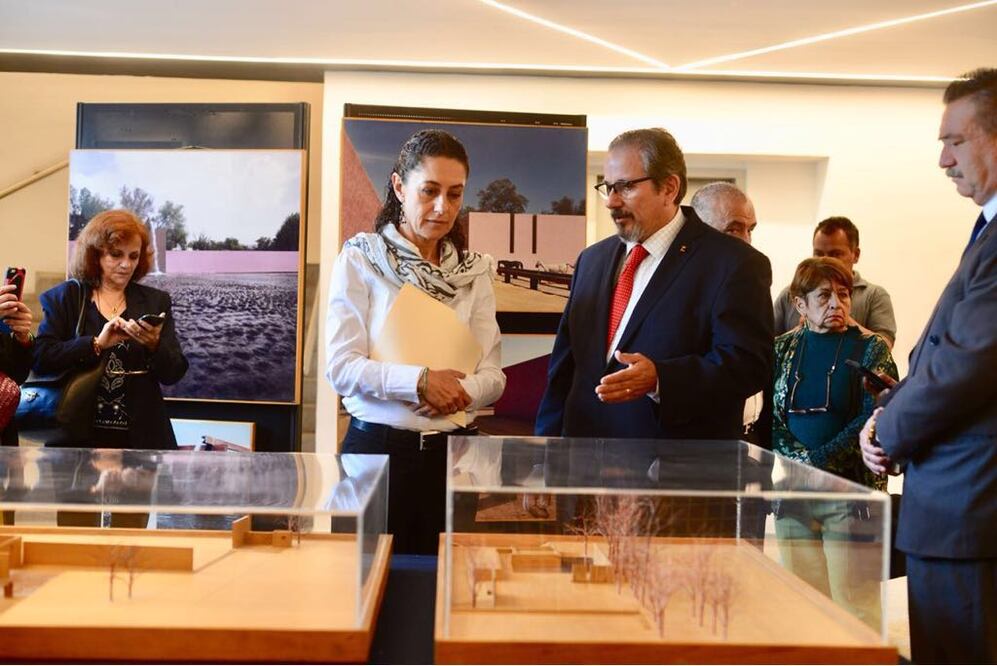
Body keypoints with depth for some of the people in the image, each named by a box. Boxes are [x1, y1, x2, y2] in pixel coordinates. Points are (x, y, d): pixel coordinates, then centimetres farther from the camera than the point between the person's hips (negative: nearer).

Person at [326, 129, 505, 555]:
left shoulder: (474, 271, 6)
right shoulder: (360, 259, -3)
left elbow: (493, 375, 3)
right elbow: (340, 366, -10)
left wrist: (459, 391, -18)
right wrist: (419, 381, -22)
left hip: (451, 451, 3)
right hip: (376, 445, -3)